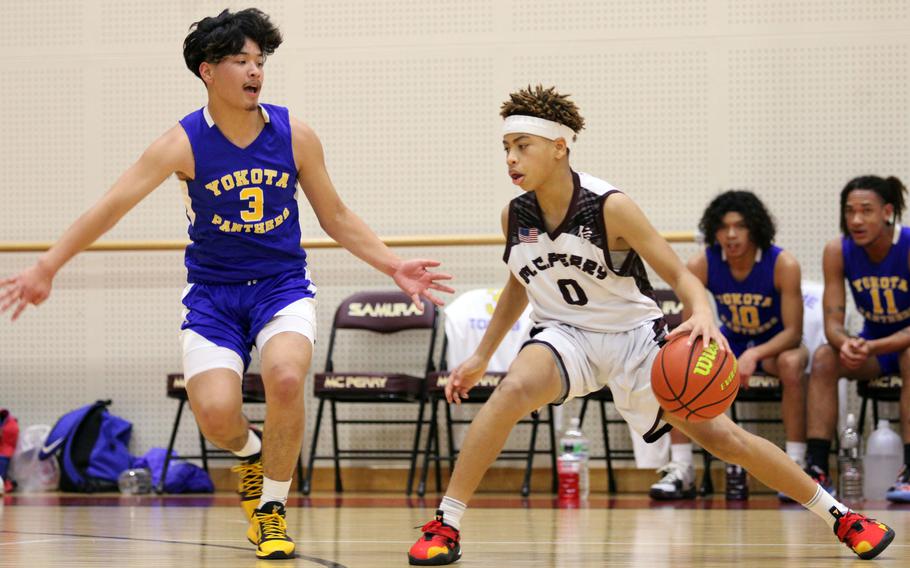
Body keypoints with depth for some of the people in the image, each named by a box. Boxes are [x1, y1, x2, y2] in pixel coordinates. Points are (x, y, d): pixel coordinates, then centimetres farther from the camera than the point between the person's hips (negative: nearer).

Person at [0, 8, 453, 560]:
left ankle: (271, 509, -8)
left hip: (283, 285, 0)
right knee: (215, 413, -20)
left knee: (285, 376, -30)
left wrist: (395, 266, -1)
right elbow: (111, 207, -12)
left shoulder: (295, 136, -4)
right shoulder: (184, 143, -11)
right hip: (213, 293, 0)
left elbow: (337, 217, 8)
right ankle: (251, 451, 21)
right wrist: (44, 269, -18)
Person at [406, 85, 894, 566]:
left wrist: (703, 315, -39)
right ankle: (445, 524, -26)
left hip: (632, 336, -2)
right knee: (514, 388, -32)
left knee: (721, 436, -3)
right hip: (564, 335, 2)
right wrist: (481, 356, 15)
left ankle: (838, 516, 13)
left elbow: (680, 276, -18)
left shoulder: (610, 207, -20)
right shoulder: (514, 216, -7)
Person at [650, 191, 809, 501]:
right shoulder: (700, 266, -16)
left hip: (776, 345, -3)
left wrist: (755, 354, -41)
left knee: (792, 364, -38)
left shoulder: (783, 265, -23)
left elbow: (793, 331, -23)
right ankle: (681, 471, -18)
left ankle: (796, 468, -32)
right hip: (729, 344, 3)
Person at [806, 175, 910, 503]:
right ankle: (817, 470, -26)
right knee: (824, 357, -22)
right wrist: (846, 343, -38)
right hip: (871, 344, 4)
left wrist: (872, 348, -41)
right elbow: (833, 322, -13)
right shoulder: (838, 252, -12)